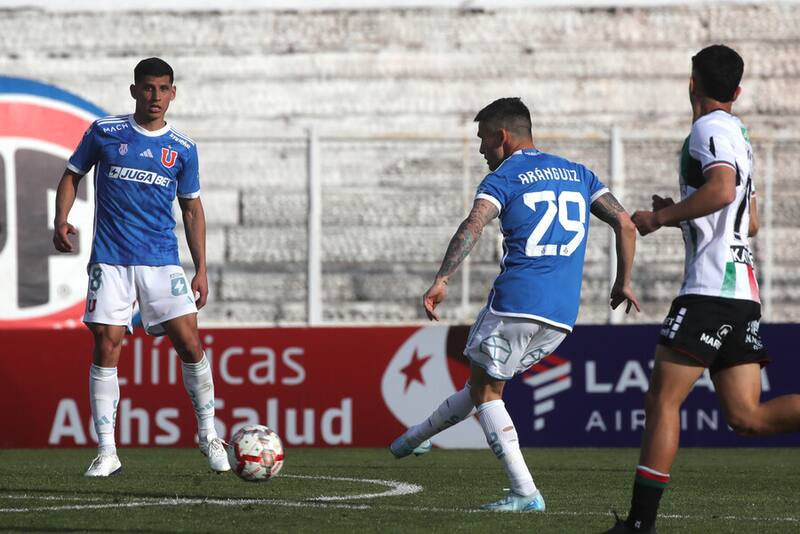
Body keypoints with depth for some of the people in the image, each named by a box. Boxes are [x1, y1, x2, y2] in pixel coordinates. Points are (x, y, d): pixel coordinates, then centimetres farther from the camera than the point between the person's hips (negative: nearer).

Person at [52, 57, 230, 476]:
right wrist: (61, 221, -6)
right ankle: (106, 452, -1)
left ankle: (207, 434, 10)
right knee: (106, 349, -6)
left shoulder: (182, 148, 6)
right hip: (110, 261, -1)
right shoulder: (104, 132, 2)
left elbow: (191, 208, 13)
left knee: (189, 343, -7)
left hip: (162, 261, 1)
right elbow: (72, 175, 12)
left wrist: (201, 269, 8)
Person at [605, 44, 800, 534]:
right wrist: (680, 215, 29)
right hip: (743, 292, 9)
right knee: (747, 417, 3)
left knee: (663, 401, -5)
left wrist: (660, 217, -13)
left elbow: (721, 190, -25)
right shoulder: (739, 134, 23)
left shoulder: (710, 128, -6)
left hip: (711, 290, -9)